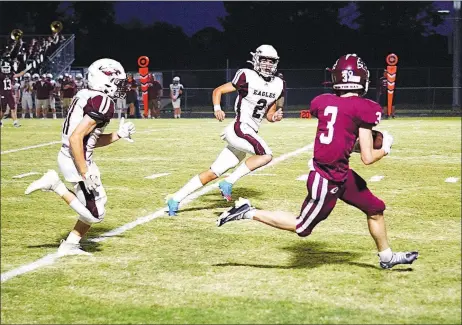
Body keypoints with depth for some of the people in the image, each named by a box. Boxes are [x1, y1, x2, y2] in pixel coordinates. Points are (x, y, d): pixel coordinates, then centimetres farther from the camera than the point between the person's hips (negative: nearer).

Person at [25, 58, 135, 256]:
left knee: (97, 203, 21)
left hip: (69, 156, 10)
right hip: (76, 160, -10)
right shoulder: (102, 103, -18)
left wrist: (118, 135, 14)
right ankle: (55, 185, -3)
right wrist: (84, 173, -22)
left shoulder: (87, 97, 12)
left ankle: (70, 245, 22)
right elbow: (76, 138, -25)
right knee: (95, 215, -1)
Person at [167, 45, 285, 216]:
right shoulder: (247, 77, -8)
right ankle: (228, 183, -12)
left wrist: (275, 117, -2)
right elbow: (218, 91, 0)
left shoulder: (277, 85, 11)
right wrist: (217, 108, -17)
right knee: (266, 155, -24)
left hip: (250, 133, 7)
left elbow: (269, 115, 20)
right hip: (239, 128, -7)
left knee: (213, 173, 5)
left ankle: (175, 200, 10)